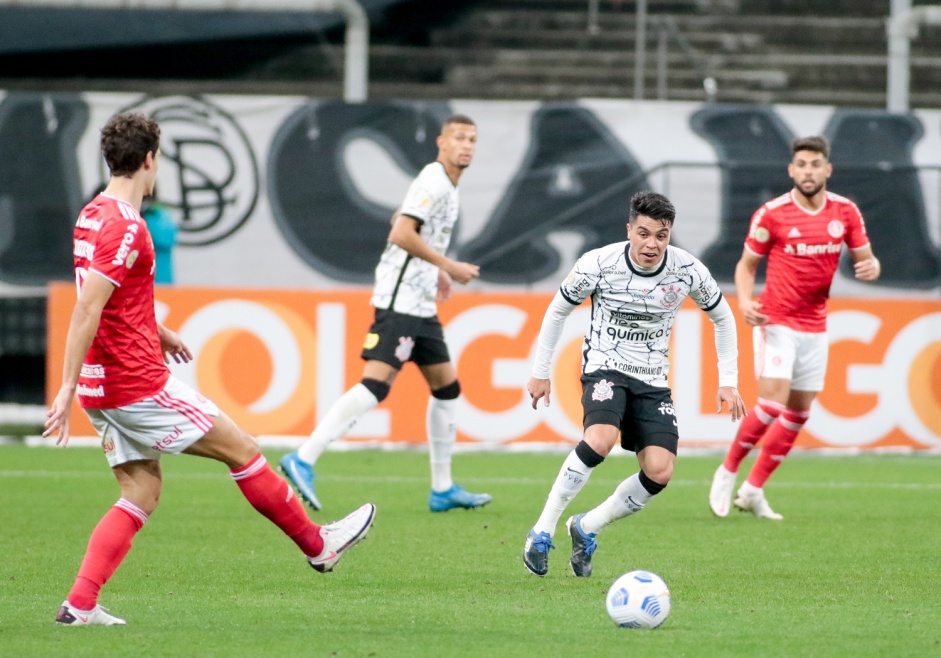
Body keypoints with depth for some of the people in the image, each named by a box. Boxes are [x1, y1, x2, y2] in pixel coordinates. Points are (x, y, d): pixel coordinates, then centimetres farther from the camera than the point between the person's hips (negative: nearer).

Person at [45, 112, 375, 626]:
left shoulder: (94, 215, 12)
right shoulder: (125, 227, -19)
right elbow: (87, 309, -26)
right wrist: (67, 388, -27)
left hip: (104, 388, 9)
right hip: (139, 385, -9)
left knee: (141, 494, 10)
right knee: (242, 451, 5)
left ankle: (80, 603, -3)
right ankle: (318, 545, 19)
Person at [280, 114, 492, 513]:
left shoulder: (444, 185, 18)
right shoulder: (434, 183, -13)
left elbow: (400, 220, 30)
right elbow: (402, 235, -22)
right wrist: (448, 267, -16)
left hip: (421, 304, 11)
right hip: (400, 300, -11)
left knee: (446, 387, 12)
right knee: (377, 384, -19)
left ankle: (442, 489, 18)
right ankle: (303, 460, -21)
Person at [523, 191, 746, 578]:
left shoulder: (688, 271, -9)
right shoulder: (599, 264, -15)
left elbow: (722, 318, 9)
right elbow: (558, 311, 2)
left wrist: (728, 381, 4)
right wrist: (540, 372, 6)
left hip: (652, 379, 3)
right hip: (604, 367, -3)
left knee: (659, 472, -14)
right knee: (600, 440, -33)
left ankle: (586, 529, 10)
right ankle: (543, 531, -21)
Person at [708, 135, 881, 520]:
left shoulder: (846, 212, 1)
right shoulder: (772, 214, -8)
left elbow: (865, 258, 9)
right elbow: (746, 263, 2)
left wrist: (870, 268, -15)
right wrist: (744, 300, -17)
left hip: (815, 327, 5)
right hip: (777, 323, -5)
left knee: (798, 414, 8)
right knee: (772, 405, -16)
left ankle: (753, 490, 19)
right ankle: (727, 473, 4)